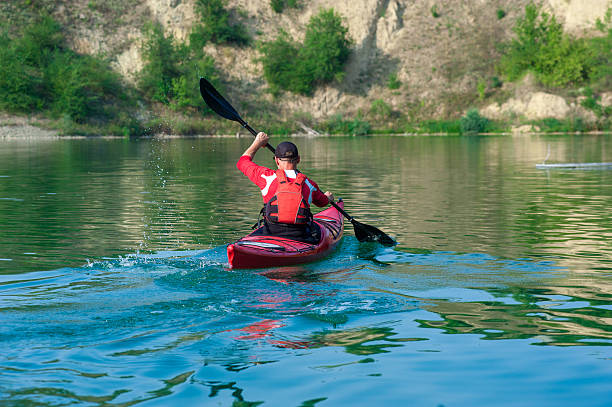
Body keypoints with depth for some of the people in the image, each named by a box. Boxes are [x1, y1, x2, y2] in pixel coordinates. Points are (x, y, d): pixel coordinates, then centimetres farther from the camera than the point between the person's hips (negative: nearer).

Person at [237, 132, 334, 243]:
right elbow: (322, 201, 25)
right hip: (300, 240, 2)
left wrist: (257, 143, 25)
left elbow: (242, 163, 12)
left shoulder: (268, 177, -6)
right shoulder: (309, 185, 1)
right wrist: (328, 197, 49)